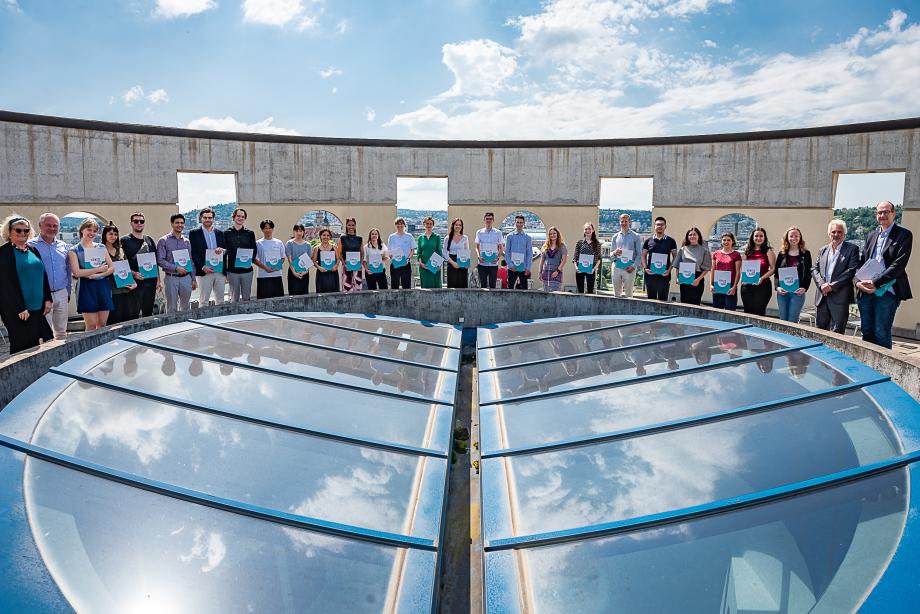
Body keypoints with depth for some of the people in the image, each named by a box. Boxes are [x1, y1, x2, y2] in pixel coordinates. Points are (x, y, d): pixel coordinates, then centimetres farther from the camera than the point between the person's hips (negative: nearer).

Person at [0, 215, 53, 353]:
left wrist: (48, 299, 6)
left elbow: (43, 276, 15)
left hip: (37, 307, 6)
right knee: (22, 346, -3)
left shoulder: (33, 250, 12)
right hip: (16, 310, -6)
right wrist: (20, 308, -15)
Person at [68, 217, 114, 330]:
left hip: (103, 286, 4)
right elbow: (76, 272, -10)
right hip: (86, 288, -3)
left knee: (102, 324, 5)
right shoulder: (74, 250, 1)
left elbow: (112, 267, 7)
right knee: (91, 326, -4)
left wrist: (98, 275, -10)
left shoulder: (101, 247, 12)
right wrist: (98, 269, -12)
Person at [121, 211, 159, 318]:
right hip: (135, 282, -5)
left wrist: (158, 280, 12)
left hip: (150, 281, 5)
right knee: (133, 314, -6)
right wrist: (133, 273, -21)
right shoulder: (125, 240, -1)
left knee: (148, 313, 11)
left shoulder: (149, 240, 14)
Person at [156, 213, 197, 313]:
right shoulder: (163, 241, 0)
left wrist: (193, 279, 12)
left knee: (185, 307, 9)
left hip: (186, 278, 4)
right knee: (172, 308, 0)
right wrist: (176, 268, -16)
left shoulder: (186, 242, 12)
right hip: (171, 278, -4)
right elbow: (160, 261, -7)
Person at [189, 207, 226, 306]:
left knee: (220, 300, 7)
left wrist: (222, 249, -10)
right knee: (203, 301, 0)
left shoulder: (220, 233, 13)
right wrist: (202, 267, -14)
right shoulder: (194, 233, 3)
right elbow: (193, 253, -2)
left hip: (220, 271, 3)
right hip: (204, 272, -3)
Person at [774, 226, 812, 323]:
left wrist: (804, 288, -11)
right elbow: (776, 272, 7)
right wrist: (777, 287, -7)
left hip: (798, 292, -2)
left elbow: (809, 273, 2)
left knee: (792, 322, -4)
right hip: (782, 292, 3)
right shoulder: (782, 254, 9)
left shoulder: (805, 253, 4)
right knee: (783, 321, 8)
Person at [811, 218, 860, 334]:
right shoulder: (822, 250, 16)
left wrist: (832, 286, -13)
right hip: (822, 296, 5)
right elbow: (814, 269, 11)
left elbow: (852, 270, -8)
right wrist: (822, 284, -8)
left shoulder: (852, 249, 1)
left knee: (837, 332, -5)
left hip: (839, 297, -5)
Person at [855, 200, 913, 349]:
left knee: (881, 334, -5)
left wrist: (875, 283, -18)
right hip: (865, 291, 6)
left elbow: (898, 264, -12)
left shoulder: (904, 235, -2)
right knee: (867, 332, 9)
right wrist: (858, 282, -4)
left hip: (886, 291, -6)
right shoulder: (872, 235, 18)